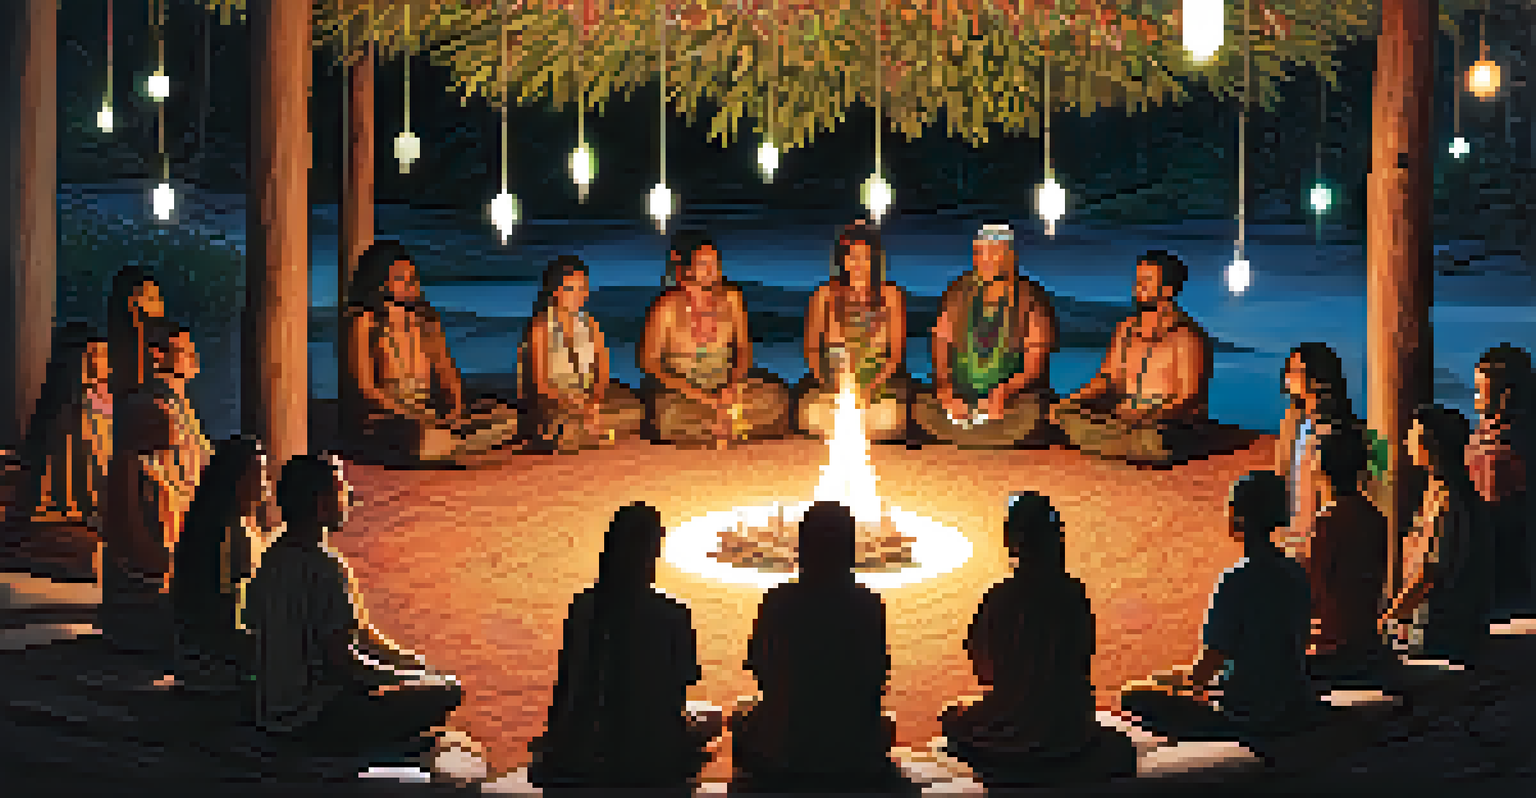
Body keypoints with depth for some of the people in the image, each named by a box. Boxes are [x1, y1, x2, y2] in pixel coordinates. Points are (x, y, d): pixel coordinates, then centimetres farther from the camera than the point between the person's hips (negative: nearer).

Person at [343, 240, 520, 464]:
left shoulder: (426, 317, 16)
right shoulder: (365, 321, -1)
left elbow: (447, 370, 14)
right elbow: (365, 386, -8)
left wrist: (456, 408, -5)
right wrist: (412, 416, -17)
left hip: (432, 410, 6)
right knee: (435, 438, -31)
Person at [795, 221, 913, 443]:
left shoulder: (890, 295, 8)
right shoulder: (826, 295, 10)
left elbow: (896, 353, 3)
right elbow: (811, 347, 10)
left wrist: (869, 389, -11)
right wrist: (827, 383, -7)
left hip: (880, 381, -1)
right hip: (831, 382, 1)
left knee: (887, 418, -28)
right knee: (811, 415, -26)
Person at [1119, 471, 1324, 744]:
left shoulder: (1236, 581, -18)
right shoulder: (1297, 575, 3)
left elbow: (1211, 664, -16)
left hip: (1251, 720, -7)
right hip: (1299, 713, 7)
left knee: (1134, 699, 4)